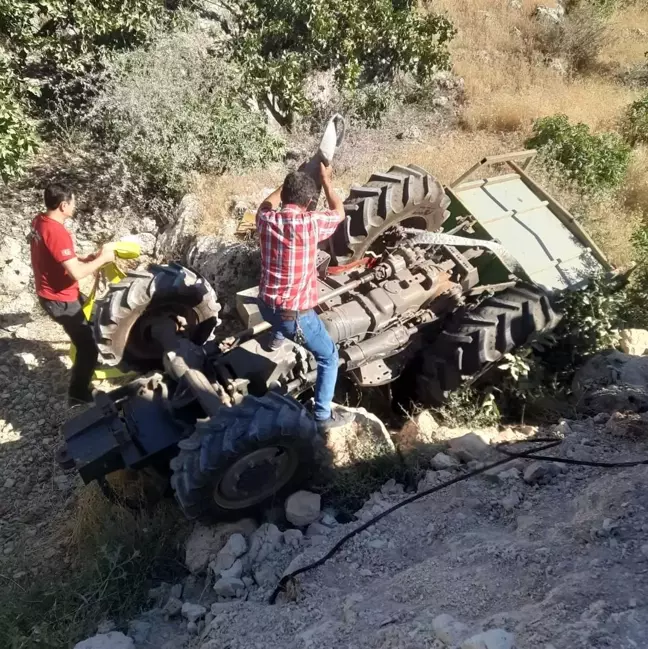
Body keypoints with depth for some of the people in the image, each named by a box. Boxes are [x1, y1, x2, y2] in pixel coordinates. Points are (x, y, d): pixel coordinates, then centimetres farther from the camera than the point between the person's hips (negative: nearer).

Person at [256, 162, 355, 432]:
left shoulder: (266, 220, -6)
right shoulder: (311, 223, -21)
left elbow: (266, 204, 22)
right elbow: (339, 213, 2)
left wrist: (289, 182, 28)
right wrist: (326, 181, 14)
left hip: (266, 305, 6)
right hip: (295, 313, -6)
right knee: (329, 357, 13)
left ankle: (278, 337, 64)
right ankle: (323, 416, 17)